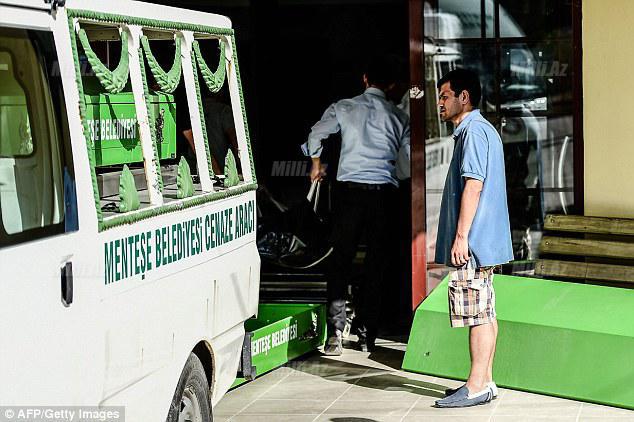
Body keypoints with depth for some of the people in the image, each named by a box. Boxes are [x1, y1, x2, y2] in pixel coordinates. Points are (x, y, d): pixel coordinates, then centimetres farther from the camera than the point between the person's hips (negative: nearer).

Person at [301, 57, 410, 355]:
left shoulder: (344, 107, 5)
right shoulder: (398, 117, 8)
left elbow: (316, 135, 3)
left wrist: (316, 165, 21)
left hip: (351, 188, -1)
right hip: (384, 192, 1)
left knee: (340, 262, 2)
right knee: (375, 265, 7)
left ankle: (335, 334, -8)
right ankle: (367, 335, 9)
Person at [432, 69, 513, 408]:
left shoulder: (473, 131, -13)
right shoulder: (481, 130, 19)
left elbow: (473, 185, -20)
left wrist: (461, 236, -21)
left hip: (472, 240, -10)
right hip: (483, 240, 10)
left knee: (478, 313, -7)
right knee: (485, 312, 11)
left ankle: (477, 386, -4)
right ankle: (484, 381, 16)